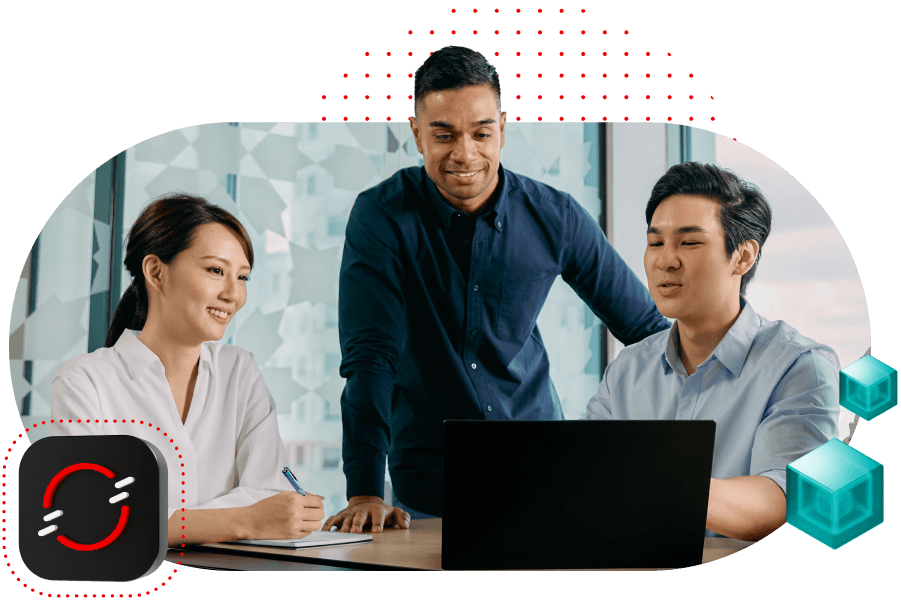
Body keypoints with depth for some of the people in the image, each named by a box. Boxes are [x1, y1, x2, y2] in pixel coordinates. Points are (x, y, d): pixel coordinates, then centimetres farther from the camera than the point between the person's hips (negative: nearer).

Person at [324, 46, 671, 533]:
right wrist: (364, 493, -25)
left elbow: (645, 328, 4)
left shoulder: (554, 218, -6)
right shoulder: (381, 216, -12)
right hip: (426, 483, -2)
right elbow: (370, 357, -17)